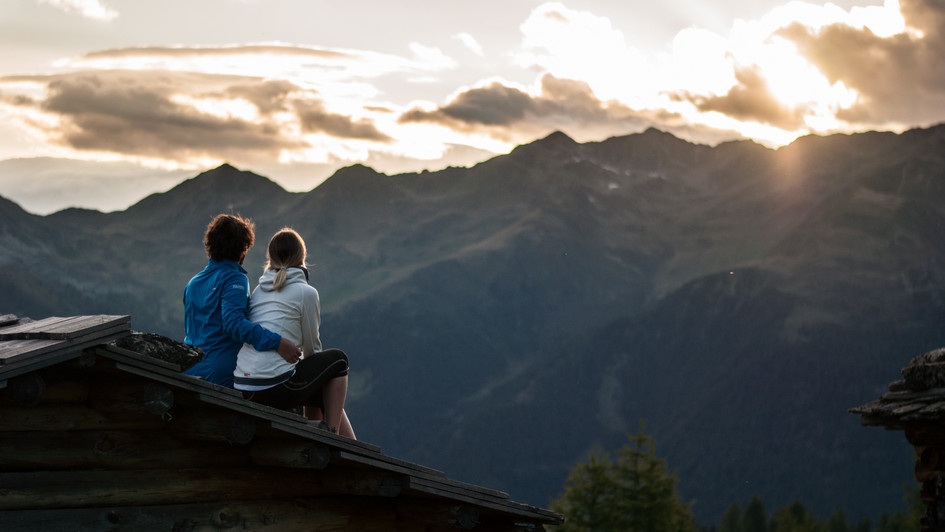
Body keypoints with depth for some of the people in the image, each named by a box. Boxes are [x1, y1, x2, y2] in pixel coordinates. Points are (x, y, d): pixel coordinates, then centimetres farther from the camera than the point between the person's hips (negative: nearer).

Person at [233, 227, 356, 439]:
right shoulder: (305, 292, 0)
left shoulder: (258, 291, 19)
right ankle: (331, 435, 12)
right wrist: (316, 370, 30)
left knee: (324, 393, 28)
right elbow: (312, 347, 8)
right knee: (337, 359, 18)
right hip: (276, 387, -7)